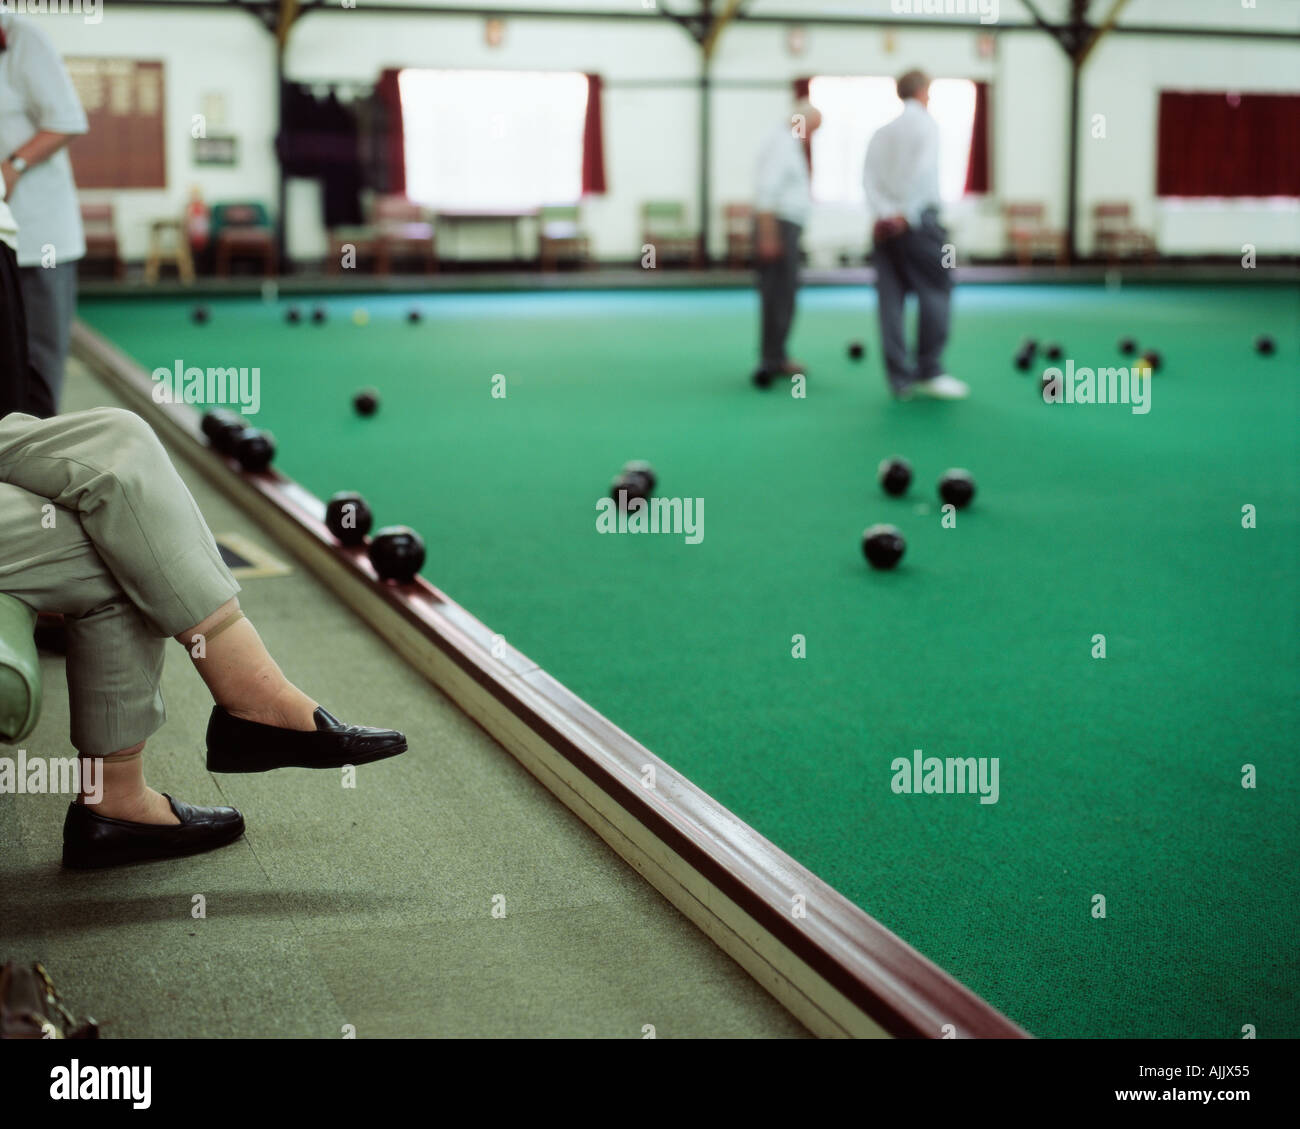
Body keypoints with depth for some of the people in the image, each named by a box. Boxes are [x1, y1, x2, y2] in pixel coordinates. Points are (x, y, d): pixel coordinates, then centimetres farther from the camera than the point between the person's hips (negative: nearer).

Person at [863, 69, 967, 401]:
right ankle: (929, 371, -3)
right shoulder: (925, 124, 0)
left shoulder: (882, 132, 16)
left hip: (886, 225, 6)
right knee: (936, 292, 0)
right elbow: (922, 171, -15)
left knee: (891, 299, 4)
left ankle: (900, 378, 3)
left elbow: (869, 177, 3)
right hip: (918, 221, -6)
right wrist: (906, 214, -13)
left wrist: (885, 213, -6)